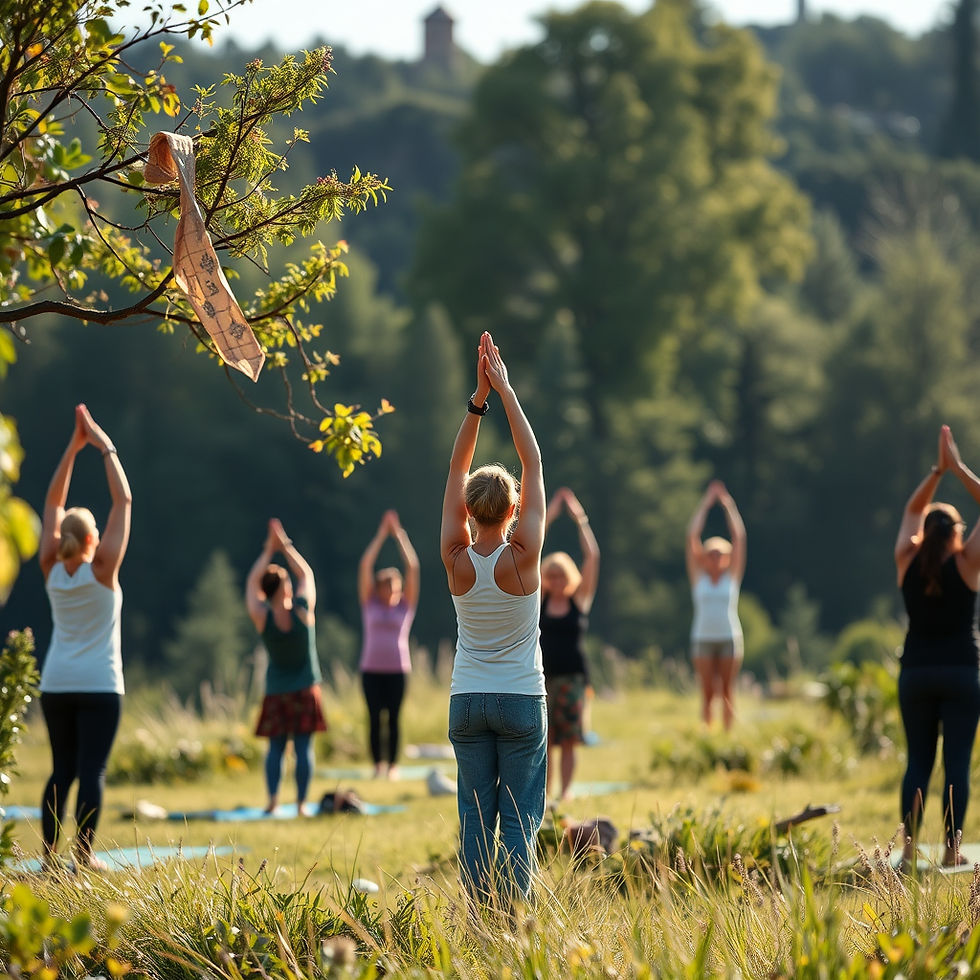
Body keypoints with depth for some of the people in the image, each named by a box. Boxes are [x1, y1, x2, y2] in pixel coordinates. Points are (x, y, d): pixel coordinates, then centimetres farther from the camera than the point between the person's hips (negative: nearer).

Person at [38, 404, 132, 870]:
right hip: (99, 685, -5)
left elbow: (53, 503, 7)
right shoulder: (102, 569, -10)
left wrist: (73, 448, 7)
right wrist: (106, 448, -3)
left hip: (56, 685, 5)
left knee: (62, 770, 10)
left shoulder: (52, 570, 0)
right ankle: (84, 854, -9)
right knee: (92, 769, -5)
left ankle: (49, 853, 7)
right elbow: (123, 501, -8)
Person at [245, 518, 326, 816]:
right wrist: (284, 546, 10)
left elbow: (251, 583, 7)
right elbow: (306, 574, 6)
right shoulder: (302, 610, -12)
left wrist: (269, 550, 11)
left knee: (275, 746, 6)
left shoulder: (262, 617, -10)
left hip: (276, 691, 1)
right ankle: (301, 802, -4)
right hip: (305, 690, -1)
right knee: (303, 746, -1)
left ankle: (273, 797, -8)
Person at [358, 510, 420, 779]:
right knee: (374, 718, 0)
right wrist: (382, 534, 2)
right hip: (371, 668, 0)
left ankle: (393, 765, 3)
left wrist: (399, 534, 1)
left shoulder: (406, 605, 6)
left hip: (398, 669, 0)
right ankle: (377, 764, 3)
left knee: (393, 718, 0)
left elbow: (413, 567, 0)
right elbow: (365, 565, 2)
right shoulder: (370, 603, 6)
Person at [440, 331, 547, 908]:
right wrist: (505, 391, -7)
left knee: (475, 813, 4)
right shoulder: (522, 557, -12)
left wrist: (479, 396, -1)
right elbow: (534, 462, -8)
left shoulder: (457, 561, -6)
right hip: (521, 702, -2)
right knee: (520, 816, -2)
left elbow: (457, 469, 0)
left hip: (468, 702, 3)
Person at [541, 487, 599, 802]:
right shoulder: (540, 600, 6)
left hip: (572, 675, -1)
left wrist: (580, 519, -3)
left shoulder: (580, 599, 4)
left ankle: (566, 790, 4)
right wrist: (547, 518, 0)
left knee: (568, 739, 0)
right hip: (541, 675, 1)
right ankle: (544, 791, 3)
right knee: (543, 739, 0)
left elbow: (592, 557, -3)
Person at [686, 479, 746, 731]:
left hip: (729, 639, 0)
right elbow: (692, 536, 3)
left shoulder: (732, 576, 6)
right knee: (707, 693, 0)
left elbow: (739, 536, 1)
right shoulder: (699, 576, 6)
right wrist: (706, 502, 4)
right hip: (703, 639, 0)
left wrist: (727, 503, 2)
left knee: (727, 693, 1)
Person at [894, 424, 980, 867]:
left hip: (916, 671, 3)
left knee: (918, 760, 7)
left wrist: (938, 469, 10)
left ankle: (908, 845, 0)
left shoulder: (908, 562, 1)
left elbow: (913, 510, 14)